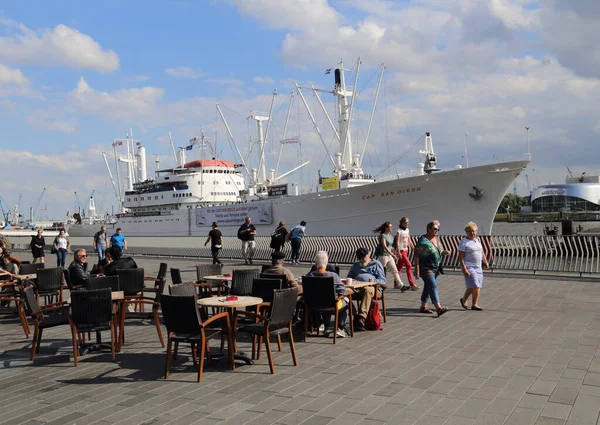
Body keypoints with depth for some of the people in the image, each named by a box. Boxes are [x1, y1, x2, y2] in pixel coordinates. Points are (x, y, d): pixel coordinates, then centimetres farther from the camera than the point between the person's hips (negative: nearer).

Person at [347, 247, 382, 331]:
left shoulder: (376, 264, 21)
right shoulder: (355, 265, 36)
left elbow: (383, 280, 12)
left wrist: (374, 281, -10)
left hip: (371, 287, -3)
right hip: (356, 288, 4)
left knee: (367, 290, -42)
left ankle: (362, 318, -52)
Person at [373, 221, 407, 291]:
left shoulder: (391, 236, 11)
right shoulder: (382, 236, -14)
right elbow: (384, 246, -23)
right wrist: (392, 254, -27)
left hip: (389, 256, 8)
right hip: (383, 256, -8)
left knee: (395, 271, 4)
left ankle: (401, 285, 4)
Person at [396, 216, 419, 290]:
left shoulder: (407, 230, 12)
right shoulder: (399, 231, -11)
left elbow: (409, 240, 18)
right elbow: (397, 242, -15)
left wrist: (414, 249, 15)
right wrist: (398, 252, -21)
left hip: (406, 250, 7)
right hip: (401, 250, -7)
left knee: (399, 267, 11)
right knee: (409, 266, -13)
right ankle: (412, 285, -12)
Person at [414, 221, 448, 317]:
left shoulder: (437, 239, 11)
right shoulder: (423, 240, -14)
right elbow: (417, 255, -16)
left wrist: (444, 252, 7)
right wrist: (417, 269, -19)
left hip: (435, 268, 8)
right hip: (426, 268, -8)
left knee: (428, 287, 14)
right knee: (433, 286, -17)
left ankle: (423, 307, 24)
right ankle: (439, 308, -25)